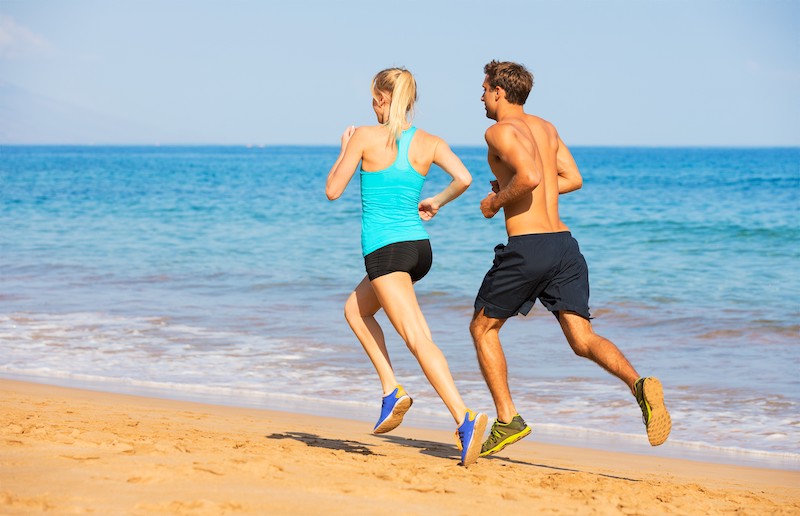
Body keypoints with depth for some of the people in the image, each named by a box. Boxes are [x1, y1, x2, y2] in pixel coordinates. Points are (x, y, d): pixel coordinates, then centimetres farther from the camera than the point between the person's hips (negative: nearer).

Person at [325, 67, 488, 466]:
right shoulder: (430, 143, 6)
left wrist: (344, 149, 15)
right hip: (419, 245, 6)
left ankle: (465, 419, -26)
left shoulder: (365, 137, -5)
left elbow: (333, 191, 0)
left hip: (385, 249, -6)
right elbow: (464, 178, -8)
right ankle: (391, 390, 15)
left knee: (418, 339, -13)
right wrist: (436, 202, 11)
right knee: (356, 309, 27)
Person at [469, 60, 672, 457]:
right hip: (563, 243, 7)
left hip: (527, 246, -7)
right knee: (582, 339, -1)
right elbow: (573, 179, 20)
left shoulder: (501, 130, -6)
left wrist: (497, 200, -5)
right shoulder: (546, 128, 20)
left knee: (483, 328, 13)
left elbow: (529, 177, -22)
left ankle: (507, 419, 8)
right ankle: (639, 385, -27)